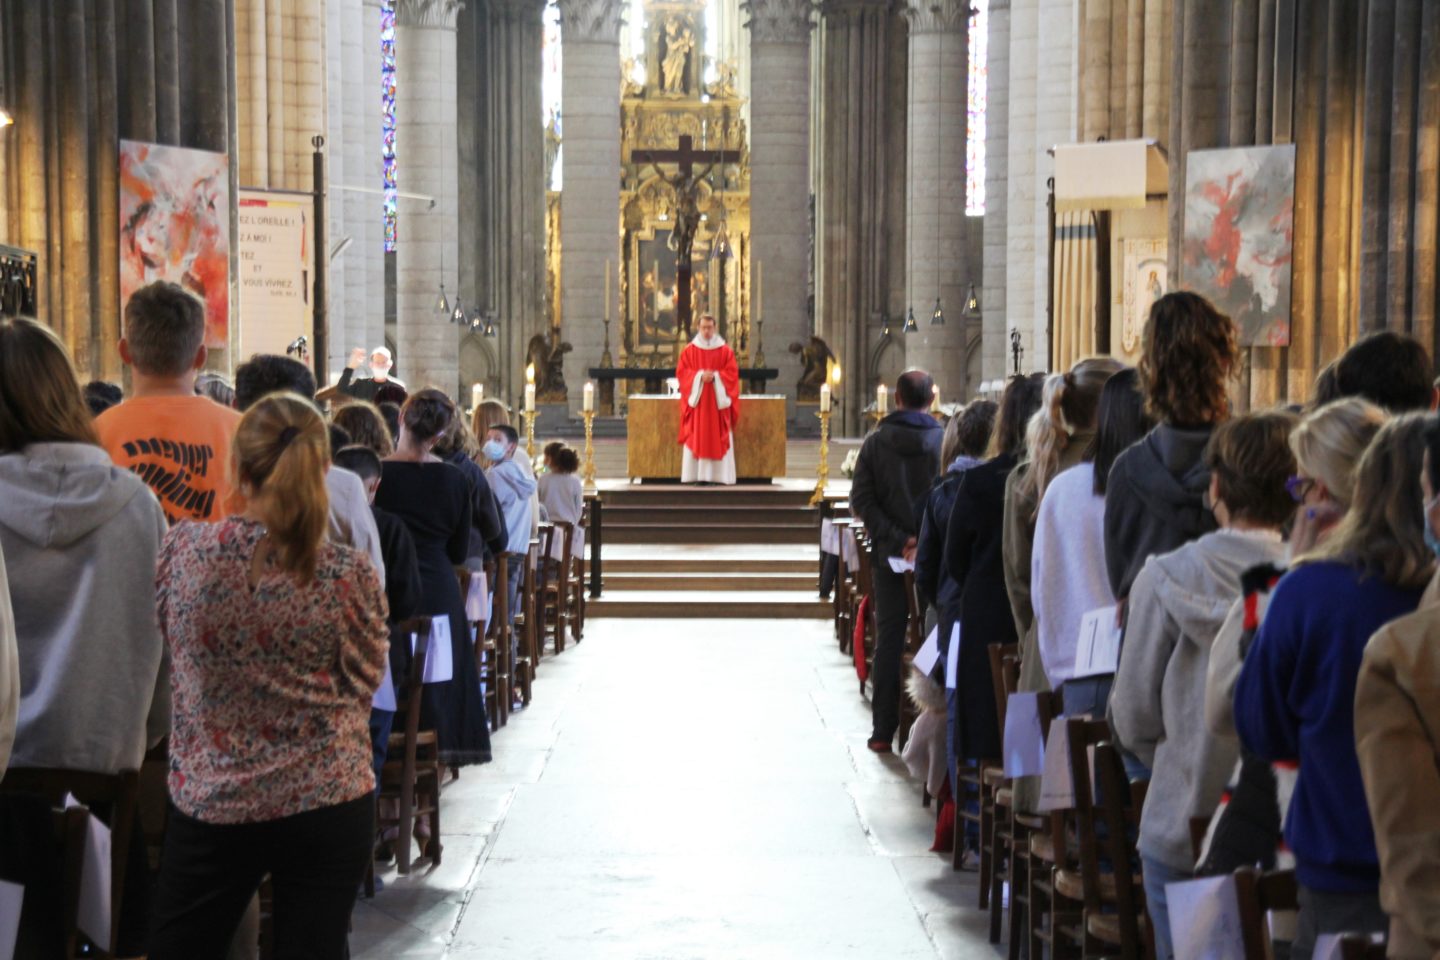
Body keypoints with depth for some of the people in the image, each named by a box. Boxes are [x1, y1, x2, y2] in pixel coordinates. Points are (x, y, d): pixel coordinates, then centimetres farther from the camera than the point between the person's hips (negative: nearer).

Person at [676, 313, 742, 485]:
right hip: (696, 399, 0)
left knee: (718, 438, -3)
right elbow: (681, 372, 0)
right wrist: (700, 376, -15)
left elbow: (732, 373, 0)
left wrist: (715, 376, -16)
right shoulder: (689, 351, 5)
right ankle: (697, 475, -3)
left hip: (718, 399, 0)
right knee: (695, 437, -4)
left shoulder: (725, 351, 4)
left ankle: (717, 475, -2)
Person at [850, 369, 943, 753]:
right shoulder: (944, 441, -6)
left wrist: (898, 538, -9)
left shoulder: (876, 441, -1)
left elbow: (860, 501, -6)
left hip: (889, 557, 1)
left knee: (888, 641, 7)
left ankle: (883, 731, 7)